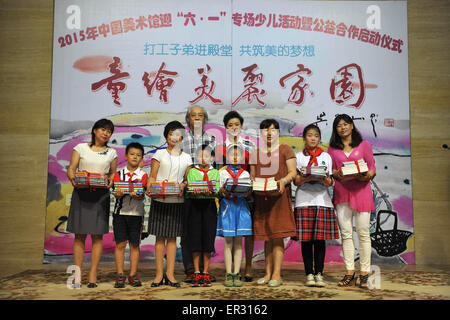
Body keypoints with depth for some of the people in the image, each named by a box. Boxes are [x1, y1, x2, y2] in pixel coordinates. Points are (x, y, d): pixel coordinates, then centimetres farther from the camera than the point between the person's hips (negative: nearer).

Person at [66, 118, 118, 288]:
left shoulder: (112, 153, 11)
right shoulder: (81, 148, 7)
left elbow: (113, 173, 13)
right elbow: (71, 169, 3)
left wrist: (111, 182, -9)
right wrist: (73, 178, -18)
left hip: (101, 195, 1)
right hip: (81, 193, -1)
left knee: (97, 235, -1)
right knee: (79, 235, 0)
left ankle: (93, 275, 4)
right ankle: (77, 274, 6)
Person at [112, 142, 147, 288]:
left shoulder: (143, 175, 3)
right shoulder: (119, 173, 7)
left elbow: (142, 195, -8)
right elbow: (115, 192, -3)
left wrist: (137, 195, -30)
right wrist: (118, 194, -25)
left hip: (136, 213, 0)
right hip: (120, 211, 0)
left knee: (134, 244, 5)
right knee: (120, 243, 0)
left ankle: (133, 275, 13)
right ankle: (120, 275, 8)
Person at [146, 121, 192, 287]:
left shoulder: (186, 158, 12)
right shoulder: (159, 154, 6)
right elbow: (152, 176, 2)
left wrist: (183, 186, -12)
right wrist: (149, 190, -16)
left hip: (177, 201, 2)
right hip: (159, 200, -1)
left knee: (172, 237, 4)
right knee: (160, 237, 1)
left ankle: (170, 273, 8)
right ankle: (159, 274, 7)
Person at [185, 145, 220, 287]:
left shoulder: (216, 172, 9)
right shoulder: (192, 171, 10)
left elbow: (217, 191, -2)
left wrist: (209, 192, -24)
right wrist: (196, 192, -22)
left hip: (209, 206, 0)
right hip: (195, 205, 0)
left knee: (208, 239, 0)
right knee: (195, 239, -1)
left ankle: (205, 273, 9)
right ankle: (196, 273, 8)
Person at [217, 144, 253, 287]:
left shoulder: (245, 173, 12)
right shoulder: (223, 172, 9)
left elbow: (249, 194, 5)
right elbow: (219, 192, 3)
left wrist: (247, 190, -17)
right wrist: (223, 189, -19)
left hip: (241, 207, 1)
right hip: (227, 206, -1)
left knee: (238, 242, 2)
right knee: (228, 242, -1)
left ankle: (236, 274, 6)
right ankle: (228, 275, 3)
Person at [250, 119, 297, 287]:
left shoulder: (285, 149, 8)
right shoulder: (256, 153, 20)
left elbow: (293, 172, 1)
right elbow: (252, 175, 17)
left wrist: (284, 181, -18)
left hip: (279, 197, -4)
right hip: (261, 198, 4)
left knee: (277, 236, -7)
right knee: (267, 237, 5)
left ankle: (277, 275, -5)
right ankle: (268, 273, 10)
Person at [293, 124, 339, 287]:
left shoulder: (326, 157, 13)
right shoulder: (298, 156, 10)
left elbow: (329, 182, 6)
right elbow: (296, 181, 1)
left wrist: (325, 179, -17)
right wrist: (309, 177, -18)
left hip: (322, 200, 1)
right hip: (304, 201, -1)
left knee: (320, 239, 0)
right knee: (306, 239, -2)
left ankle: (319, 273, 7)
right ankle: (309, 274, 5)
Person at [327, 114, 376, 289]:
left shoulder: (364, 145, 9)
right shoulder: (333, 148, 13)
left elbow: (372, 167, 6)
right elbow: (330, 170, 11)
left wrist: (367, 176, -15)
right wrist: (336, 174, -11)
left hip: (361, 190, -2)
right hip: (341, 192, 2)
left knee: (363, 232, -3)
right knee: (346, 233, 2)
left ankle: (364, 274, 5)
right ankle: (350, 273, 9)